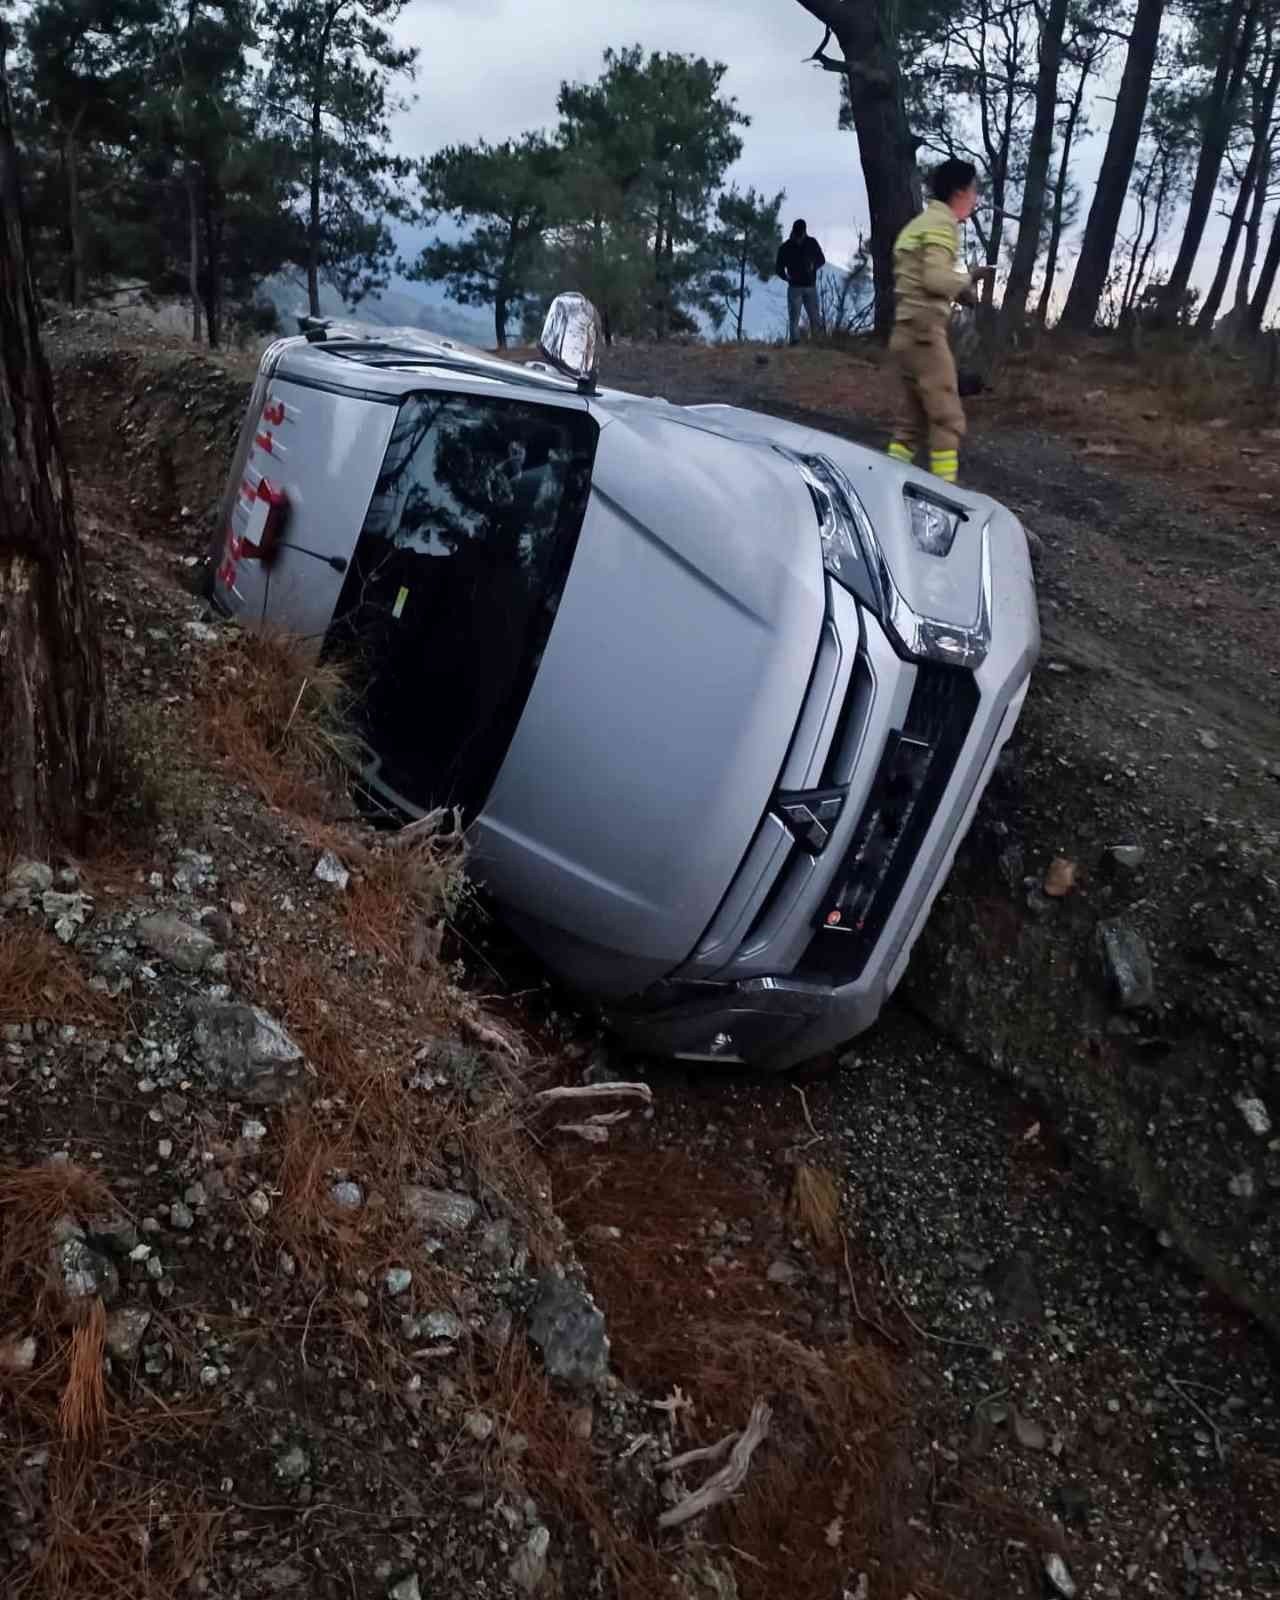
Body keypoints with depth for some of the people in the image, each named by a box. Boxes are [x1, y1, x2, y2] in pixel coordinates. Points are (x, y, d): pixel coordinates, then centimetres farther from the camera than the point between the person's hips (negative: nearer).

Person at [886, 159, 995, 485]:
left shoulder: (922, 222, 22)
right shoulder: (942, 223, -8)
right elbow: (936, 279, -20)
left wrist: (963, 282, 12)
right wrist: (968, 279, -3)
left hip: (907, 330, 10)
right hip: (924, 330, -10)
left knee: (913, 419, 11)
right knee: (947, 418, -9)